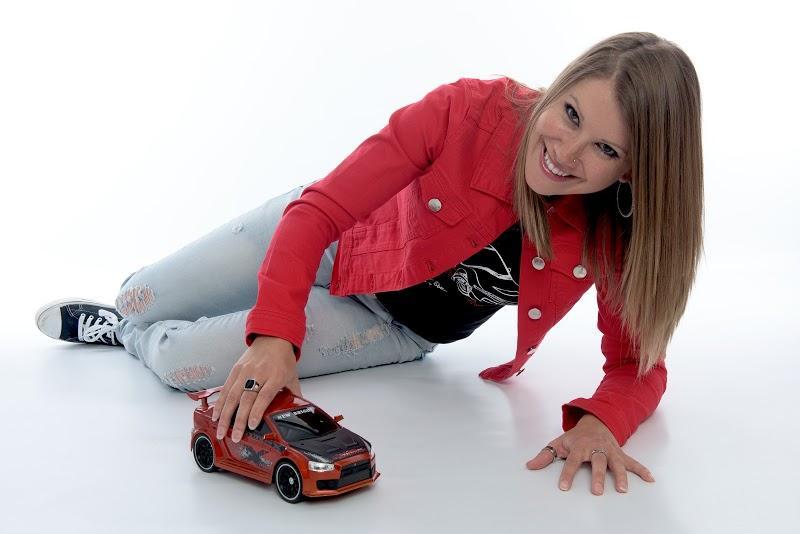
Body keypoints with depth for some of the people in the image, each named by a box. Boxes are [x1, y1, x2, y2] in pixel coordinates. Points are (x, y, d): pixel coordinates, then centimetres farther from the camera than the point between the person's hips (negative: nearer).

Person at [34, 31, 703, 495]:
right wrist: (274, 334, -40)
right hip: (334, 240, 0)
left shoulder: (618, 234, -26)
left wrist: (600, 420, -39)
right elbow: (319, 209, -29)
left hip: (398, 325, 1)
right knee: (138, 297, 3)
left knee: (179, 363, -10)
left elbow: (640, 363, -17)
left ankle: (125, 335, 29)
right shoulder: (472, 109, -32)